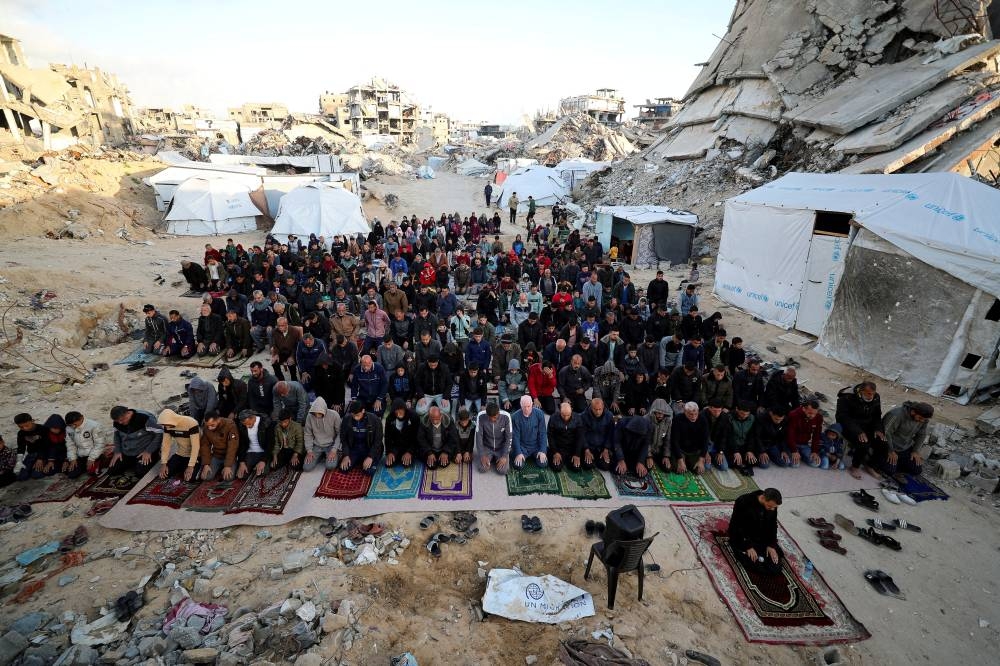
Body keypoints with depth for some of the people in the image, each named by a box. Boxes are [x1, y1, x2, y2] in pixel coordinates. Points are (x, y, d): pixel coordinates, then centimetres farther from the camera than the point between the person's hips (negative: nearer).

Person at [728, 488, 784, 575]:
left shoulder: (772, 506, -9)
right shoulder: (743, 502, -28)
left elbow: (773, 525, 6)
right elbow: (736, 526, -22)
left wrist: (771, 545, -6)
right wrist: (748, 547, -23)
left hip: (762, 539, 5)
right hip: (742, 540, -5)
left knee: (776, 568, -7)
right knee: (756, 565, -21)